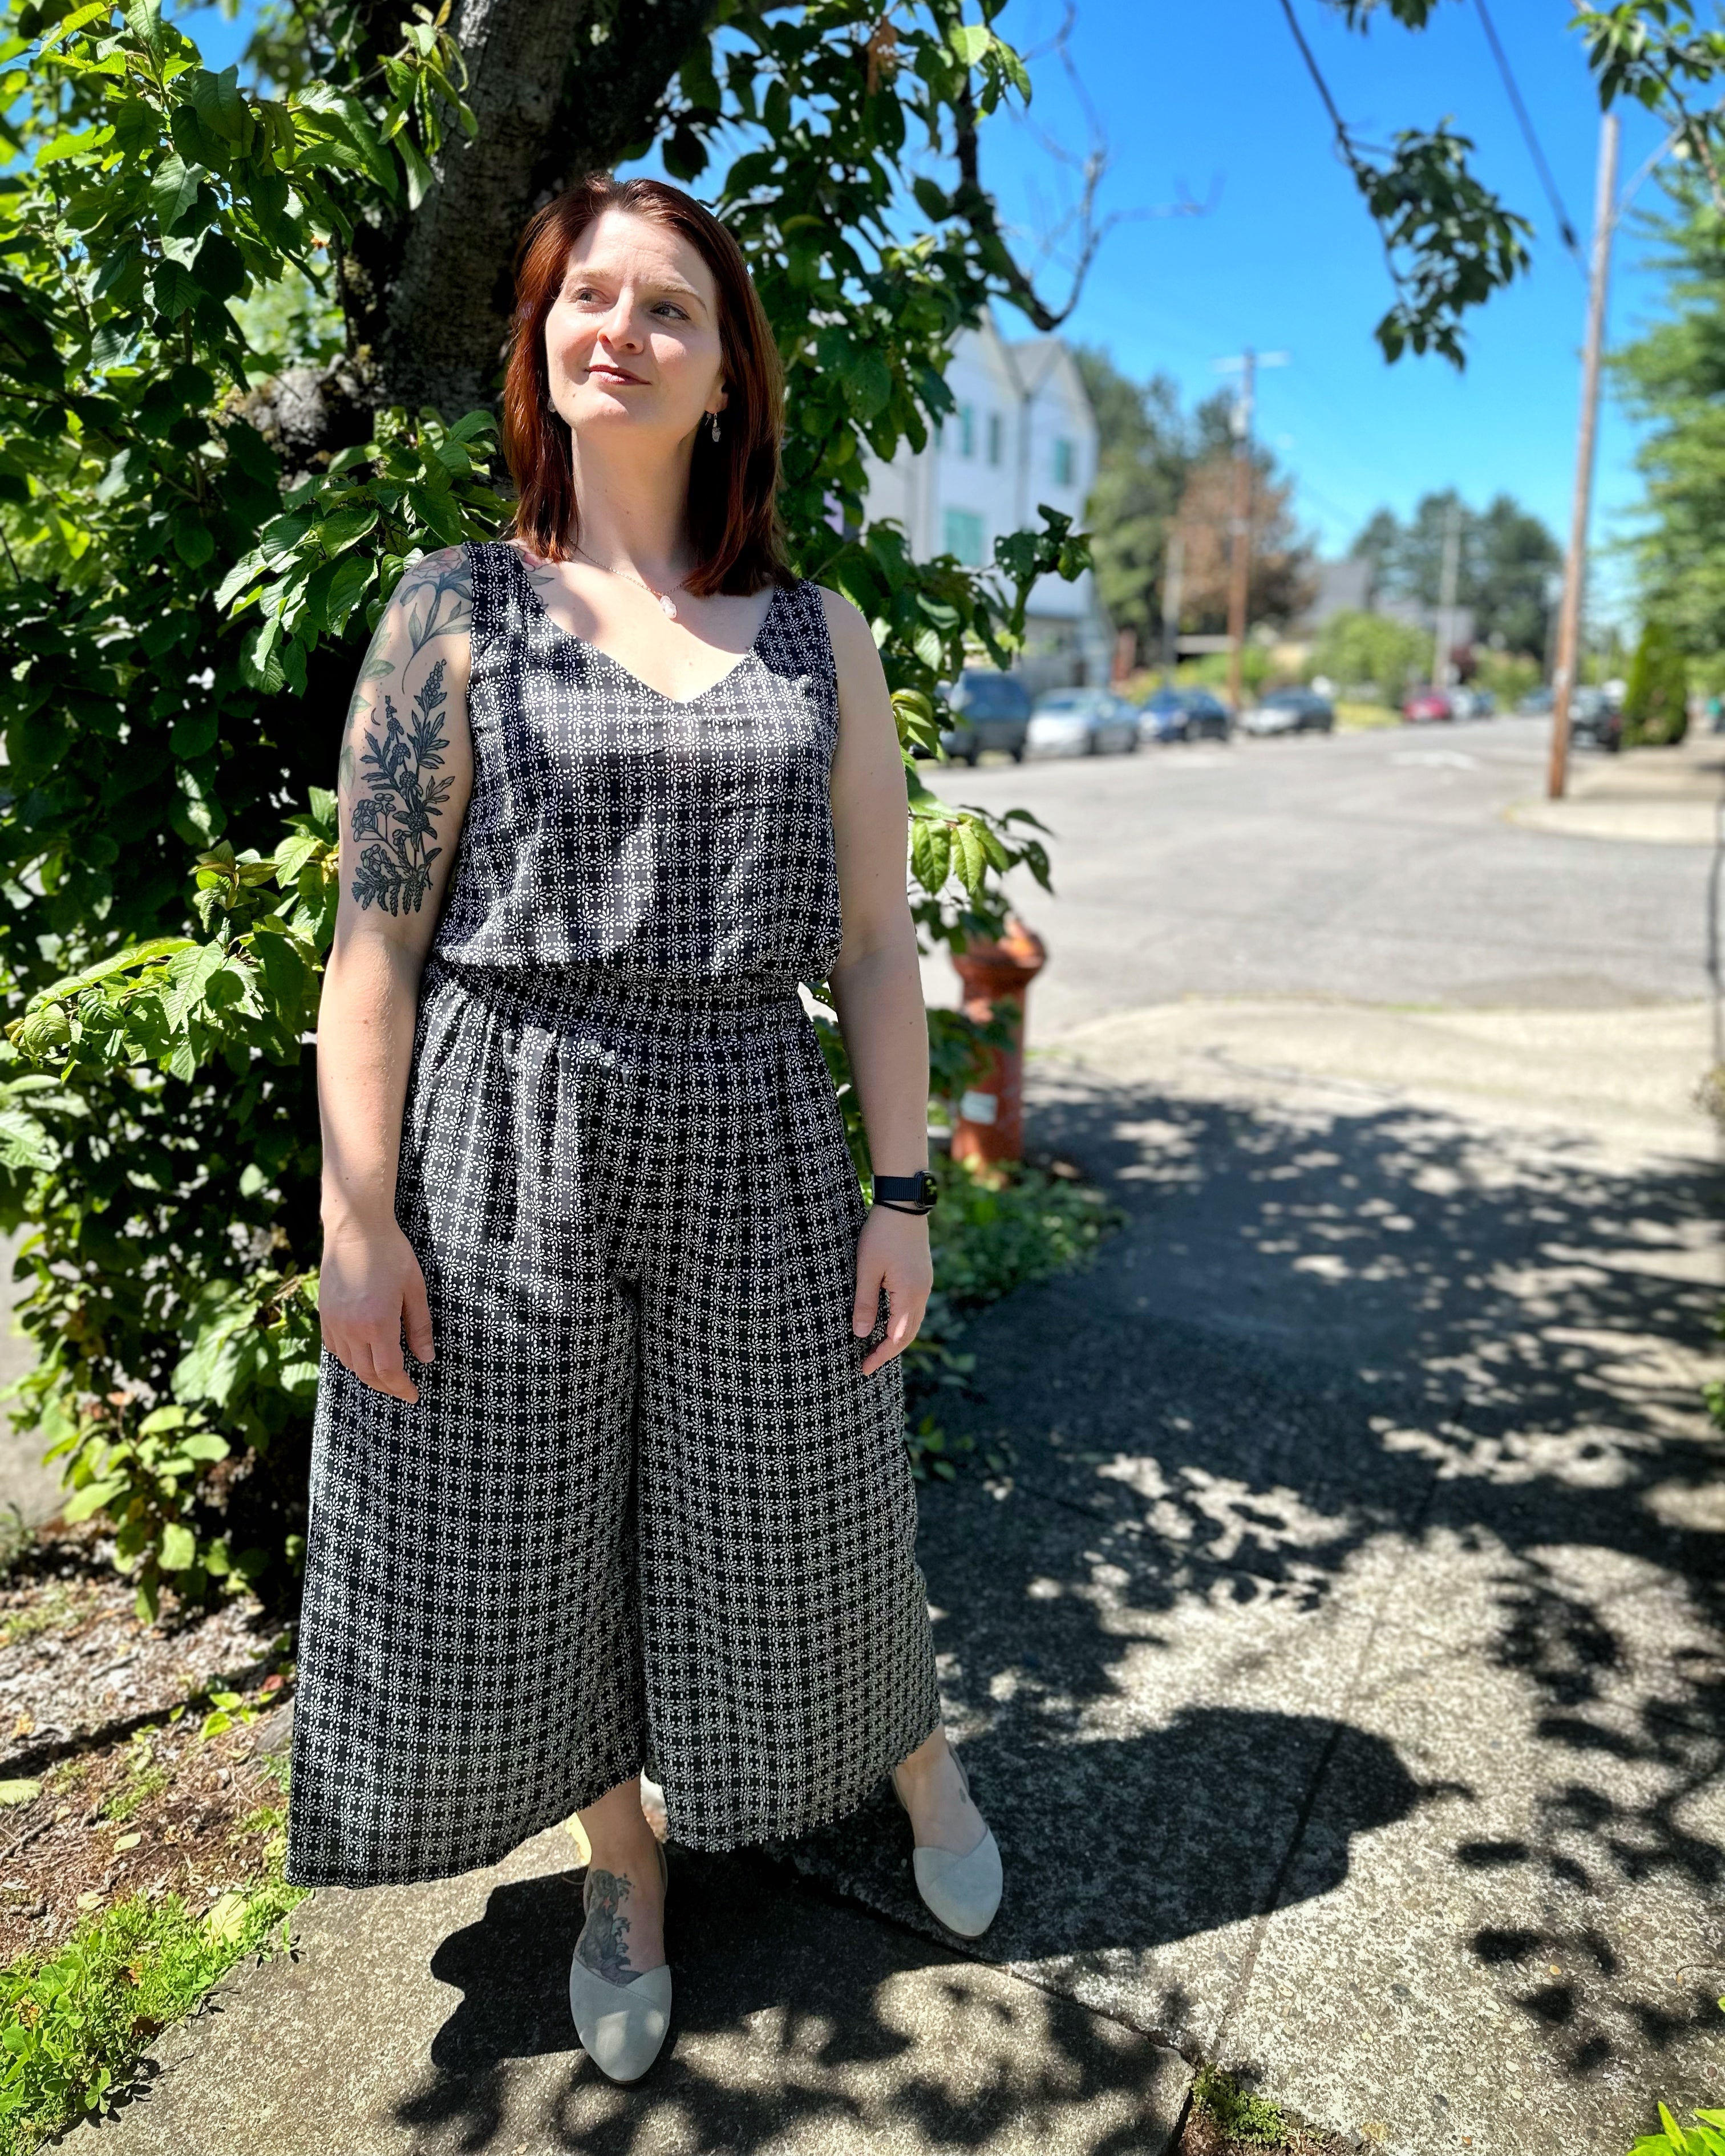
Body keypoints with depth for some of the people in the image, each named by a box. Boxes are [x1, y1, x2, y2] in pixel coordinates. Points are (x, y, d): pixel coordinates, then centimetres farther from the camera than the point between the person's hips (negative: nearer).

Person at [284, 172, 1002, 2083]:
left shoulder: (820, 637, 6)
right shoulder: (457, 611, 1)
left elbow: (875, 938, 4)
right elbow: (373, 936, -4)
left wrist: (902, 1193, -1)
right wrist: (359, 1219, -9)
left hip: (753, 1149, 1)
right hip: (505, 1150, 0)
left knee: (795, 1525, 13)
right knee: (523, 1546, 12)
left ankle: (919, 1761, 47)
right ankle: (626, 1874, 41)